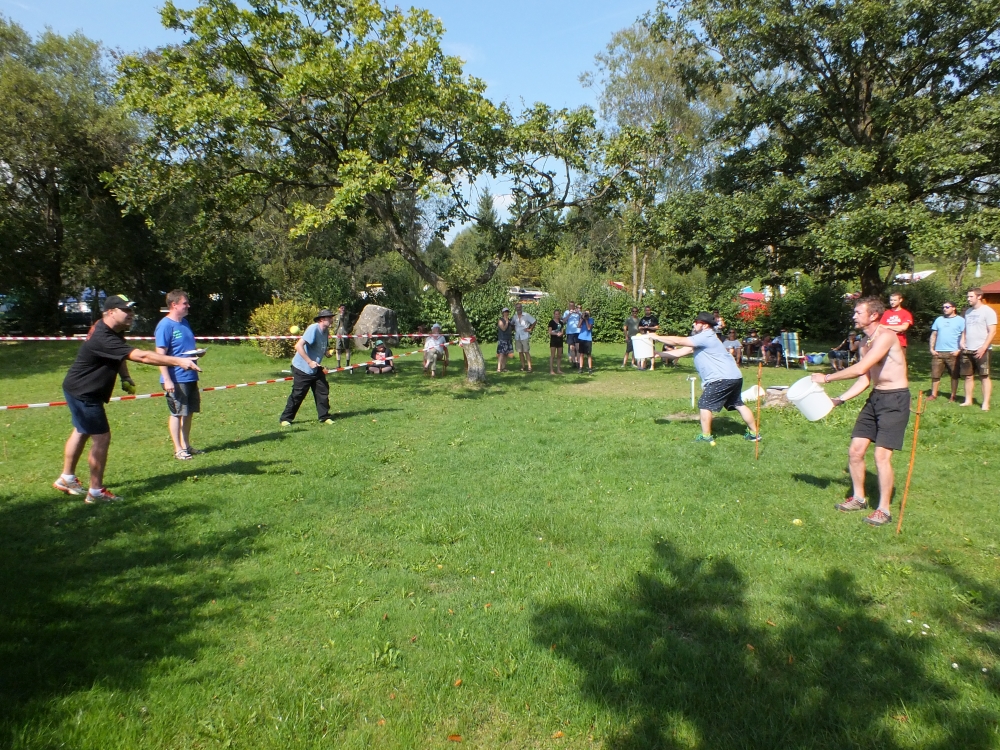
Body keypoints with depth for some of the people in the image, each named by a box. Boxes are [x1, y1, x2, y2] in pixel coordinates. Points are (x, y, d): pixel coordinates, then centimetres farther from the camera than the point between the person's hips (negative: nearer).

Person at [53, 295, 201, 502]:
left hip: (80, 390, 11)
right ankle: (96, 492, 4)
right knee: (101, 438, -7)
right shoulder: (103, 339, -32)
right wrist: (178, 361, -46)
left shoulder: (112, 331, 0)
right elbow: (141, 356, -41)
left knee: (81, 432, 23)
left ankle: (66, 479, 41)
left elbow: (121, 355, 16)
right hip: (83, 393, -11)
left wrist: (125, 377, -1)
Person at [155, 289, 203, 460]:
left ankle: (186, 445, 25)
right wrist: (167, 380, -21)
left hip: (190, 376, 8)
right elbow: (160, 354, -17)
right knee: (177, 413, 1)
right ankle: (178, 449, 10)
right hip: (176, 378, -8)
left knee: (189, 412, 14)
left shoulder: (185, 322, 12)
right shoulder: (165, 325, -13)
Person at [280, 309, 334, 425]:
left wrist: (327, 352, 2)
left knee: (323, 391, 4)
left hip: (315, 369, 8)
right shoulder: (313, 329, -22)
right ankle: (285, 418, 12)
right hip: (302, 368, -8)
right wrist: (310, 362, -31)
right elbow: (298, 346, -30)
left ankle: (324, 416, 15)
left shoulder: (326, 331, 3)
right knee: (297, 395, -2)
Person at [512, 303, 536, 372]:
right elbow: (513, 324, 27)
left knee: (526, 351, -9)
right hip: (517, 337, 5)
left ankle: (529, 367, -10)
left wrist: (530, 329, -4)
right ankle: (523, 366, 14)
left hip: (525, 336, -5)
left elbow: (534, 321, -1)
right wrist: (514, 329, 11)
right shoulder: (514, 316, 10)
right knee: (520, 352, 6)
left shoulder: (526, 315, -3)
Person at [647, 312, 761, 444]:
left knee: (704, 405, -4)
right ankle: (754, 434, 26)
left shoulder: (705, 337, -13)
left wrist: (657, 337, -6)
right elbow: (681, 351, 14)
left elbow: (678, 341, -15)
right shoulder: (701, 340, 18)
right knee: (739, 405, 18)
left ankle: (706, 437, 2)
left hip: (722, 378, -11)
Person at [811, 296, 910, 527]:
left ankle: (884, 509, 3)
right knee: (855, 450, 7)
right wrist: (838, 400, 6)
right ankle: (858, 498, 25)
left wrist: (827, 377, -17)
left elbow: (860, 369, -27)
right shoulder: (866, 343, 11)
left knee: (882, 455, -10)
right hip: (875, 396, 9)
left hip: (895, 399, -9)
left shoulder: (886, 336, -18)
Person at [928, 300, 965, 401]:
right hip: (938, 352, 4)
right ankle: (933, 394, 11)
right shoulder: (939, 319, 14)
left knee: (954, 375, 5)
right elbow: (933, 335, 16)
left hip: (953, 353, -4)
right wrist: (932, 348, 6)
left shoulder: (960, 320, 1)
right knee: (935, 375, 3)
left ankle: (953, 396, 12)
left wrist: (959, 350, -13)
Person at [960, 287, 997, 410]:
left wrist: (984, 347, -18)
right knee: (968, 376, 8)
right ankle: (968, 400, 15)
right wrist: (962, 342, 7)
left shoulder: (988, 311, -6)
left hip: (981, 350, -6)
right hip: (967, 350, 7)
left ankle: (986, 403, -1)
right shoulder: (968, 311, 15)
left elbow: (992, 332, -11)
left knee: (984, 376, -2)